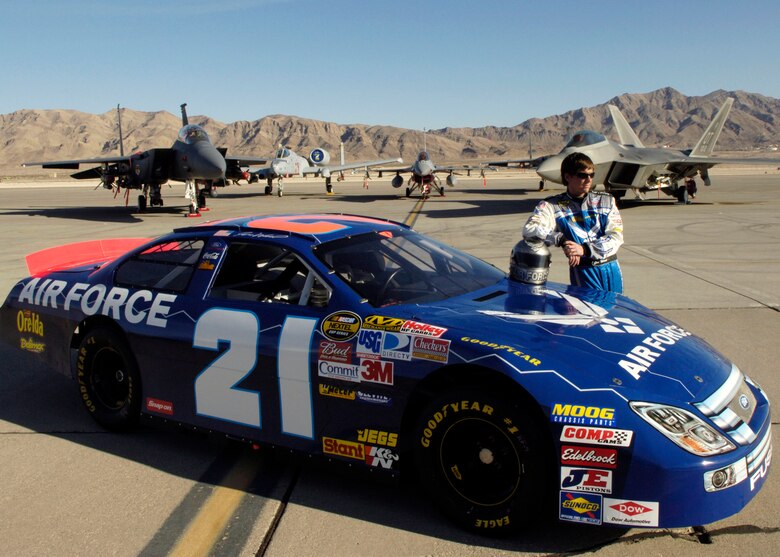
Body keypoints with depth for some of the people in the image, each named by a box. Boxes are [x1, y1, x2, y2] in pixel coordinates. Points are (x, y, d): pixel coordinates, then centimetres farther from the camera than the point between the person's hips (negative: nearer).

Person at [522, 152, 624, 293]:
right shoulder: (553, 206, -1)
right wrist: (561, 240, -28)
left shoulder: (606, 200, 8)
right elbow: (529, 229, -15)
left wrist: (584, 249, -18)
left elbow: (616, 237, -2)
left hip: (611, 270, 3)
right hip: (582, 271, -3)